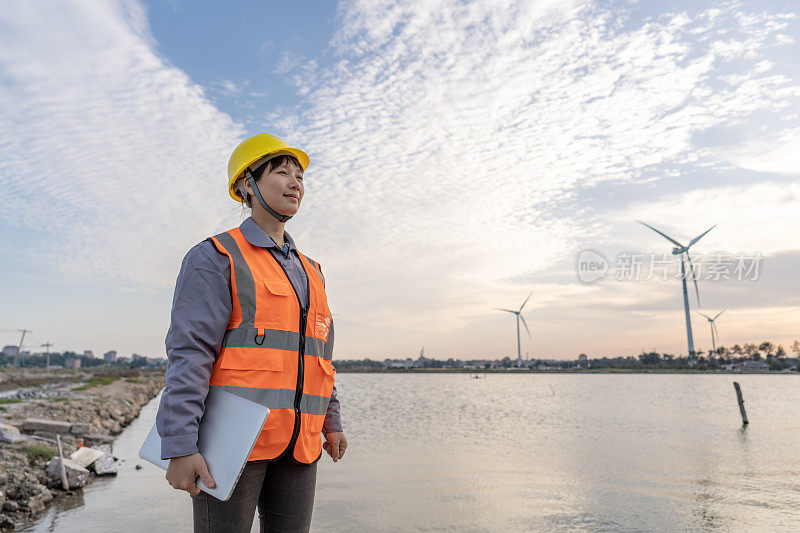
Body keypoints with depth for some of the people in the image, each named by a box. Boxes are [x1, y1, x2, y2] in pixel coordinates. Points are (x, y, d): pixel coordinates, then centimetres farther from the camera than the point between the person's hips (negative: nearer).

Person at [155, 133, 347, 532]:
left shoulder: (309, 272, 18)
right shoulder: (216, 258, -3)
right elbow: (189, 353, -11)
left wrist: (331, 422, 19)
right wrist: (180, 447, -18)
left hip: (297, 443, 6)